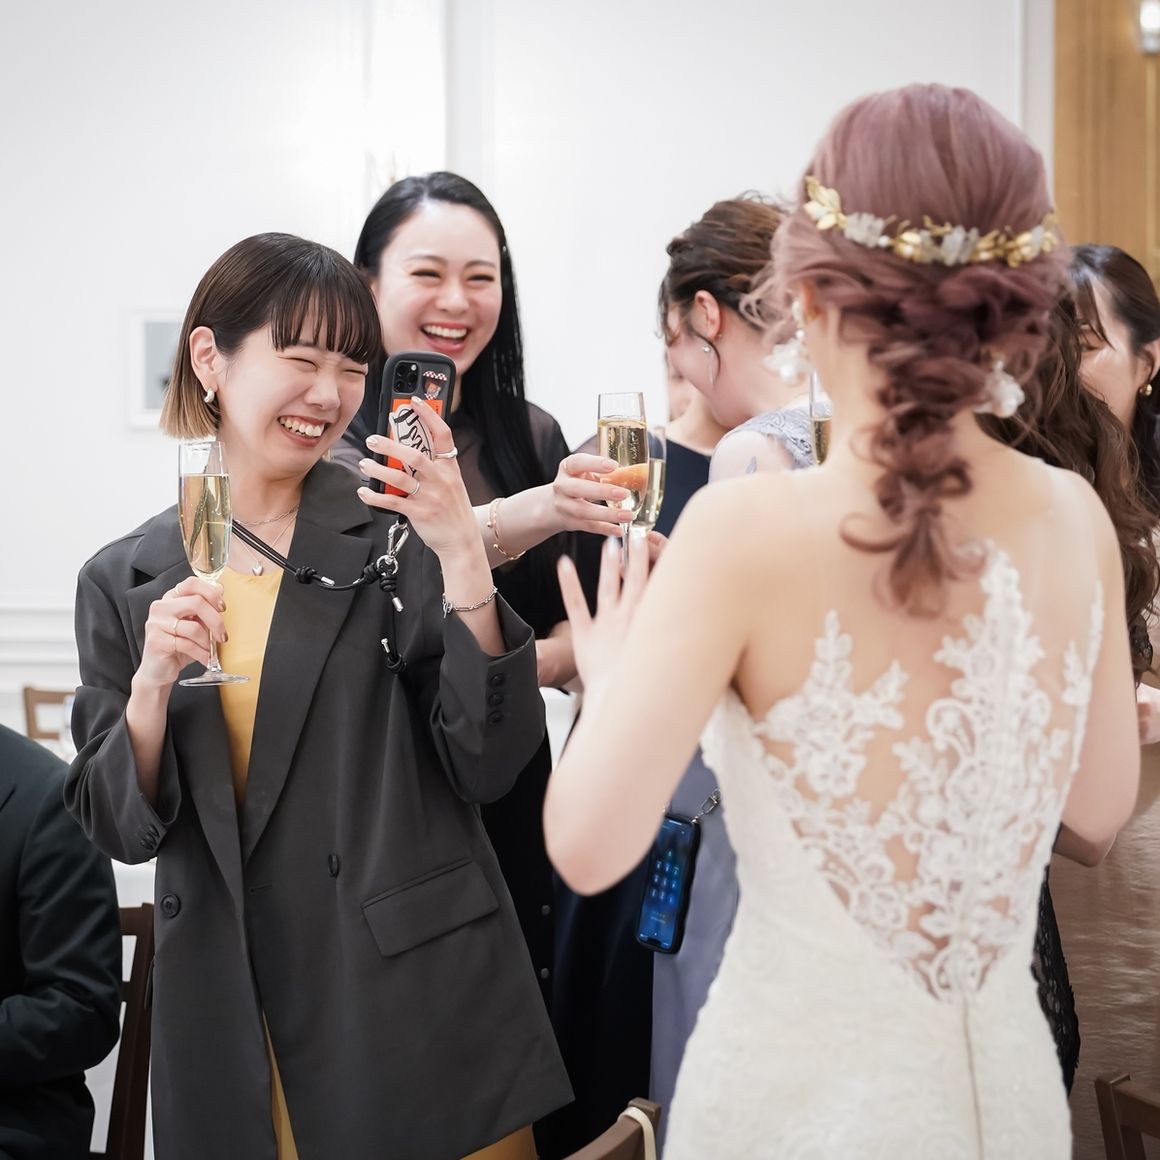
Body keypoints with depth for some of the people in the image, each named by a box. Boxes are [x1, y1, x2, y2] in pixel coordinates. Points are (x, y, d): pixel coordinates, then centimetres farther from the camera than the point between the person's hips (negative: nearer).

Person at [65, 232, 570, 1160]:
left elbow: (487, 767, -10)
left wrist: (463, 557, -20)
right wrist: (152, 686, -15)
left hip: (418, 1008, -2)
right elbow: (122, 831, 3)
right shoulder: (124, 582, 3)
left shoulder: (397, 536, -5)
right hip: (230, 1026, 2)